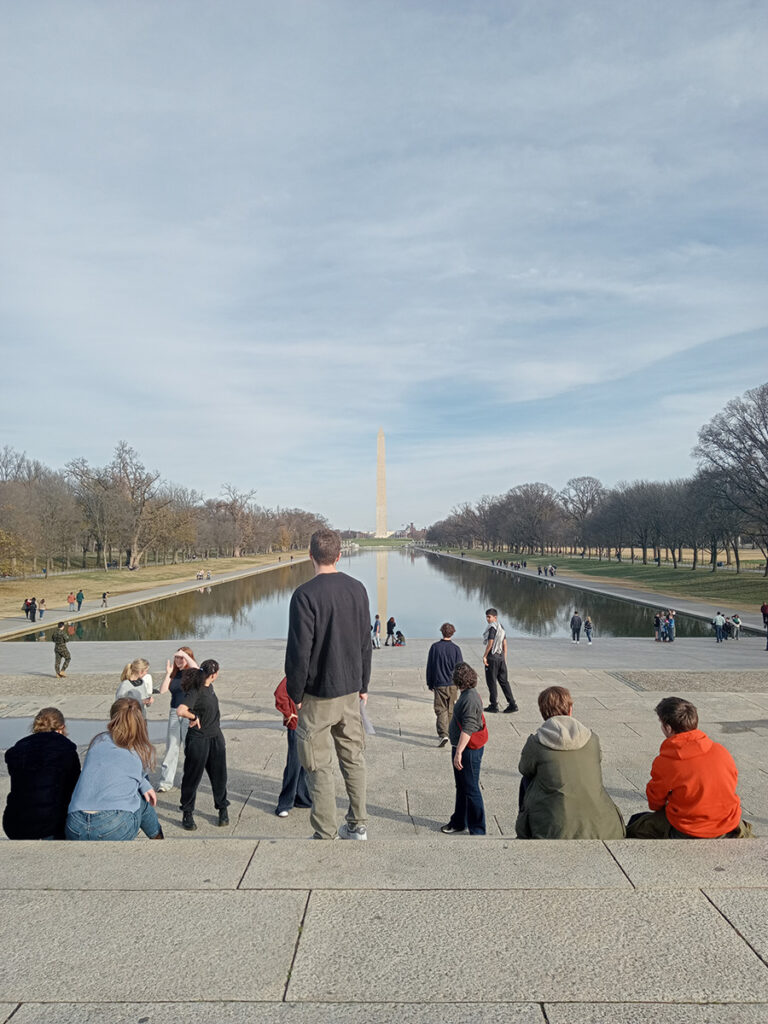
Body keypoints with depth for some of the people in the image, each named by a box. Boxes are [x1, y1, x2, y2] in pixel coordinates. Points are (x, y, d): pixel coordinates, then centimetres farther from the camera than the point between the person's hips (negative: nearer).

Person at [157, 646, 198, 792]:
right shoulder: (174, 673, 10)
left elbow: (196, 669, -30)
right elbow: (163, 690, 2)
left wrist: (185, 655, -26)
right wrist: (168, 674, -7)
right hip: (174, 713, 4)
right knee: (171, 747, 4)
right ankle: (166, 781, 8)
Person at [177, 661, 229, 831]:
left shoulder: (209, 687, 4)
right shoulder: (195, 691, -22)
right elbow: (181, 711, -37)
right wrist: (194, 717, -20)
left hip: (216, 737, 7)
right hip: (198, 739, -7)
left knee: (219, 775, 14)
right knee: (192, 778, 7)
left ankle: (223, 809, 28)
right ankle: (187, 813, 21)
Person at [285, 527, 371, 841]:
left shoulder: (305, 594, -16)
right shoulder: (357, 589, 2)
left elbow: (299, 651, -16)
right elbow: (365, 643, 10)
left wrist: (295, 694, -5)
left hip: (318, 695, -5)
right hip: (351, 690, 6)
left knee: (320, 767, 6)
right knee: (353, 758, 17)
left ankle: (326, 835, 15)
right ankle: (358, 825, 27)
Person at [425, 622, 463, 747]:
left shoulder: (435, 647, -4)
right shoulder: (456, 648, -5)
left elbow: (429, 666, 1)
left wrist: (429, 683, 11)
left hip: (439, 684, -1)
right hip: (452, 685, 1)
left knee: (440, 710, 0)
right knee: (451, 710, 15)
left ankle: (443, 734, -16)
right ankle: (450, 733, 25)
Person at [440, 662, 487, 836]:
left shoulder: (470, 699, -23)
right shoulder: (467, 695, 8)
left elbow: (468, 729, -27)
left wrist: (459, 752, -27)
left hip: (469, 750, -10)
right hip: (461, 748, 10)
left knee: (471, 790, 0)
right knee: (461, 787, 21)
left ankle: (477, 830, 10)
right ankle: (459, 822, 35)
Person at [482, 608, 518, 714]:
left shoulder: (492, 627, -14)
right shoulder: (501, 627, 13)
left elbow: (490, 643, -19)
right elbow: (504, 644, 16)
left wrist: (484, 656, -13)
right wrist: (504, 657, 19)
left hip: (492, 657, -8)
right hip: (501, 657, 8)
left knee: (491, 681, 1)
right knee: (503, 681, 11)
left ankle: (494, 706, 5)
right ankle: (512, 704, 9)